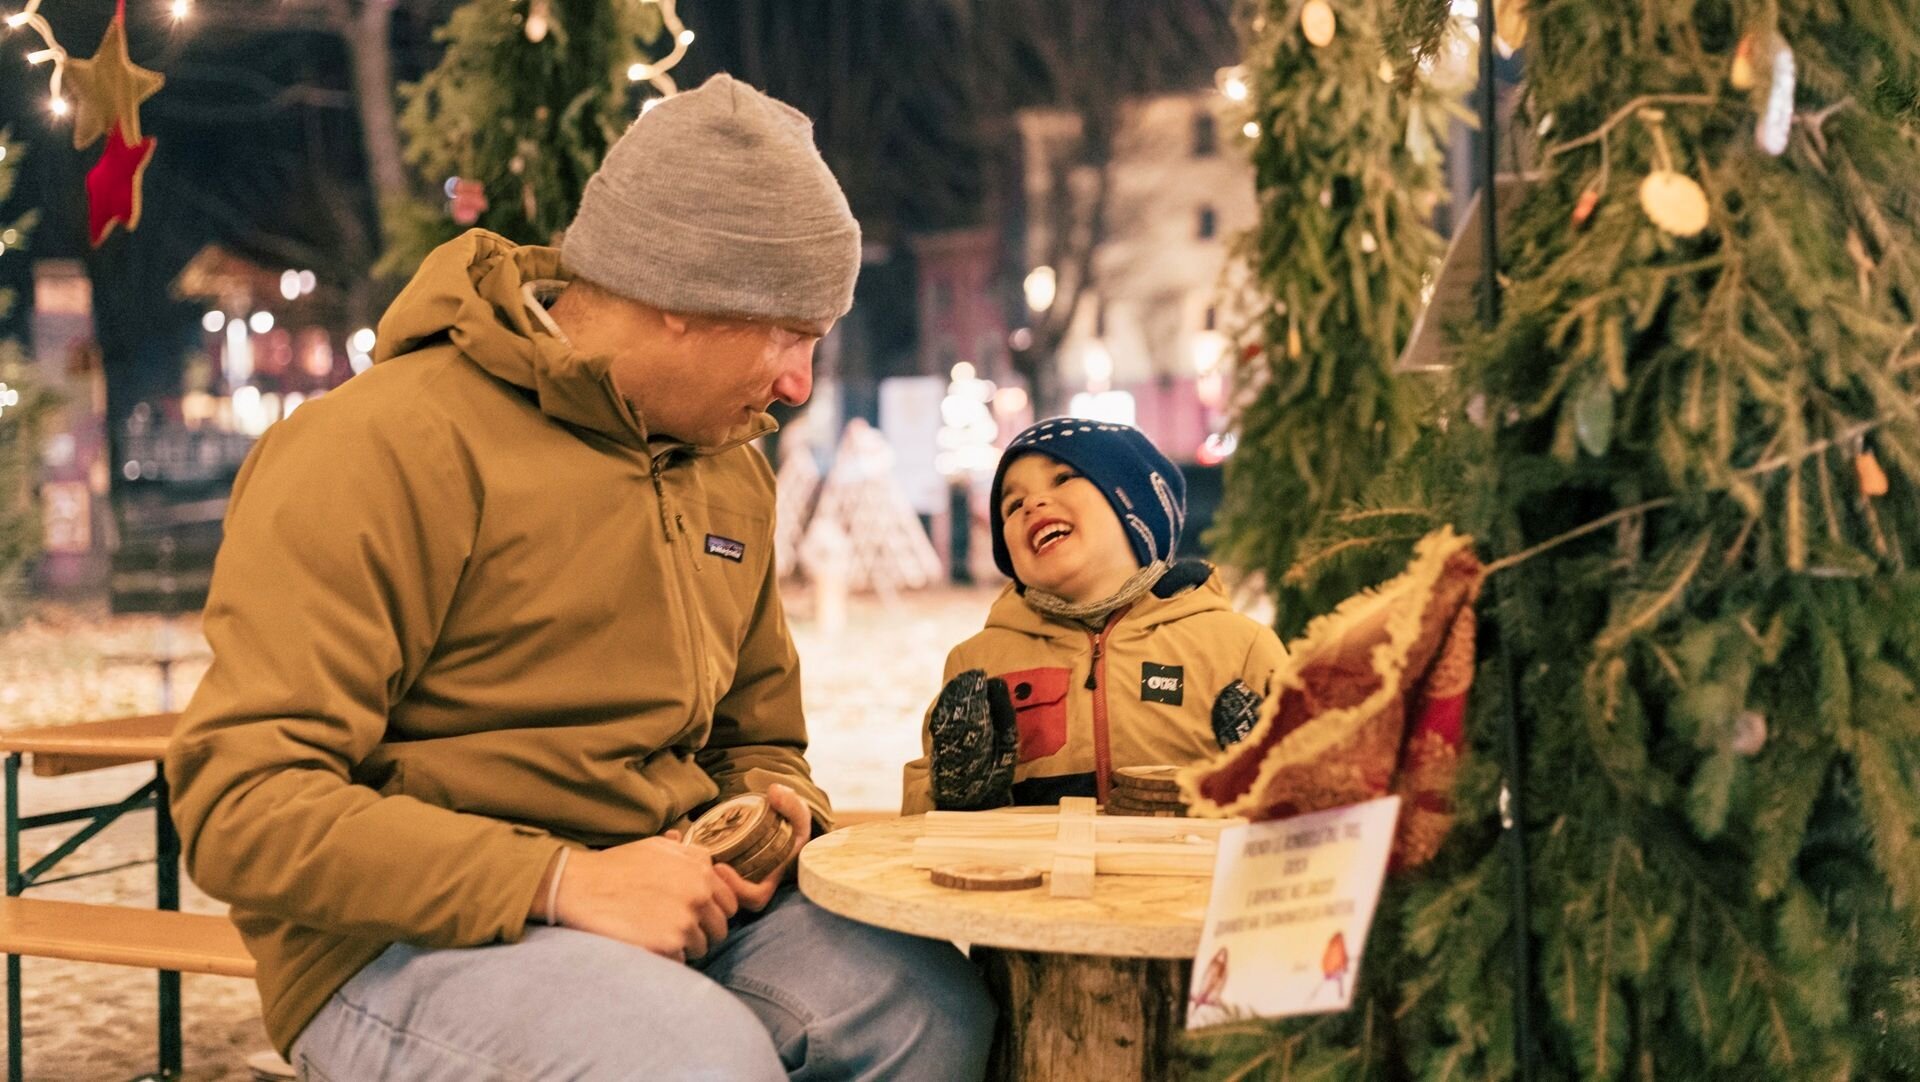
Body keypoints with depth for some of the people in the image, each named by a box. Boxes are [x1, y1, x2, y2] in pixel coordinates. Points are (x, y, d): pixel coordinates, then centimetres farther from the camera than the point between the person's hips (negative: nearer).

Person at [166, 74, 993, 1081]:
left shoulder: (732, 475, 14)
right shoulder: (384, 447, -12)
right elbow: (241, 805, -19)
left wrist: (771, 794, 3)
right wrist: (560, 881, -27)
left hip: (664, 907, 7)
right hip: (411, 945, -7)